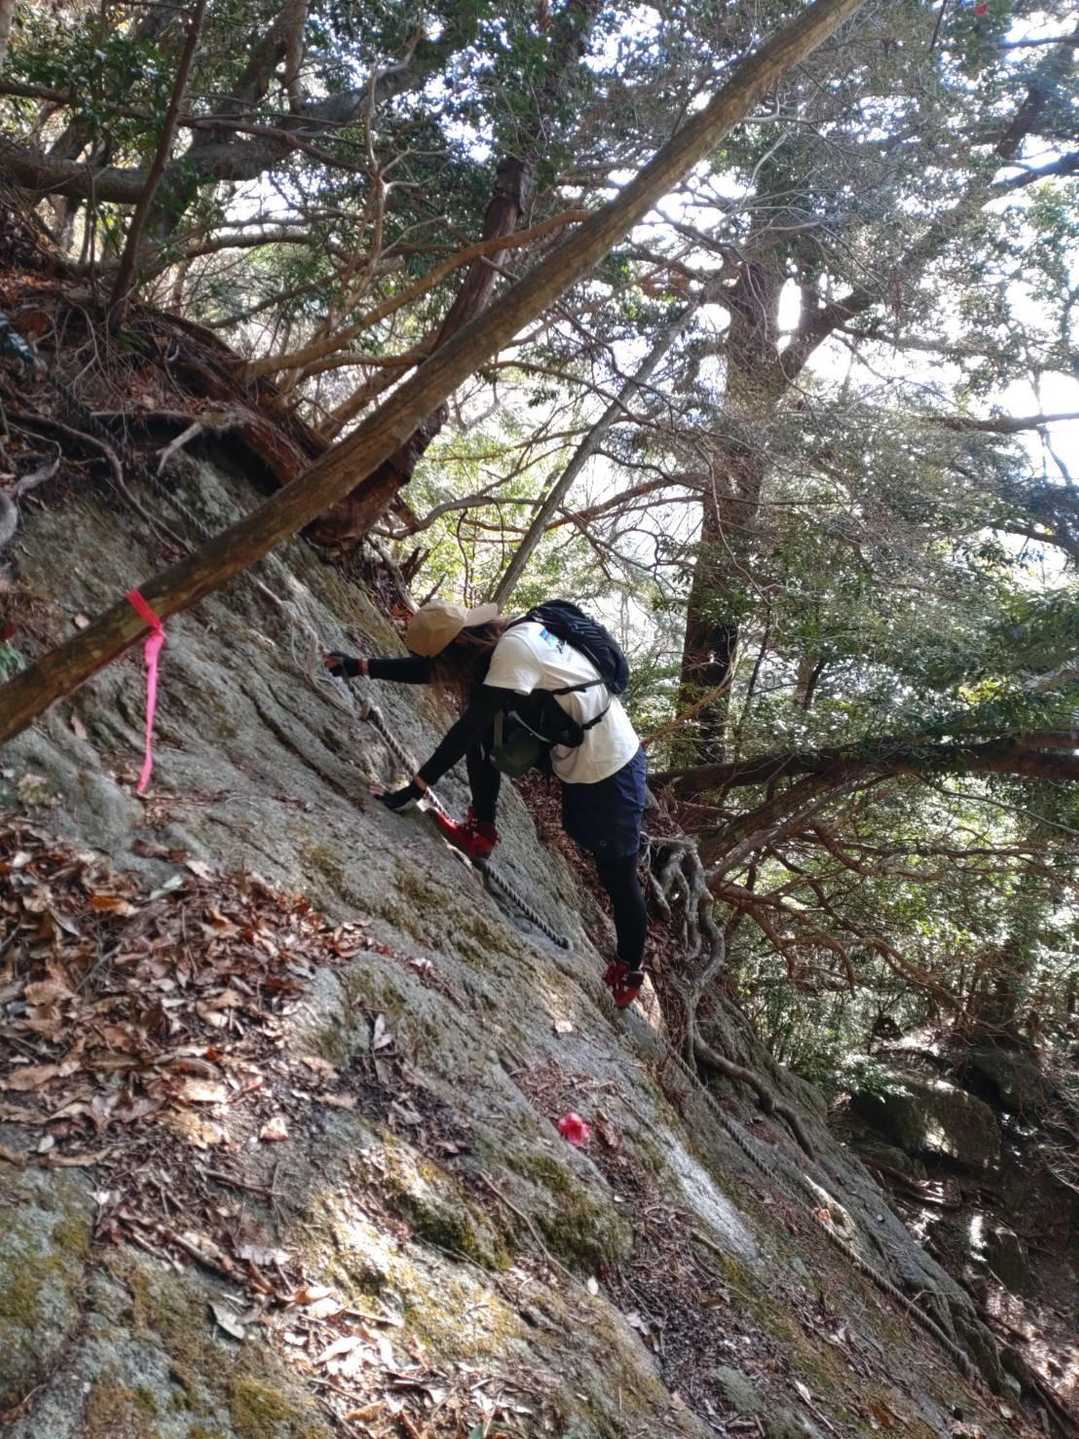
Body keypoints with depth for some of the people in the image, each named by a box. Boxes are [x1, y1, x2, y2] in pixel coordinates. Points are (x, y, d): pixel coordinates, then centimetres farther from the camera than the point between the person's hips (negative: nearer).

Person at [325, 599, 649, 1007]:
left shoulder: (513, 648, -28)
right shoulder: (494, 638, -1)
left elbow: (468, 727, -29)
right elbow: (429, 668, 10)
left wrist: (417, 786, -26)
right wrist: (360, 667, 7)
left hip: (610, 768, -8)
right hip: (578, 762, 9)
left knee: (617, 874, 6)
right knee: (482, 735, 4)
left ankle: (629, 971, 23)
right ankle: (481, 832, 14)